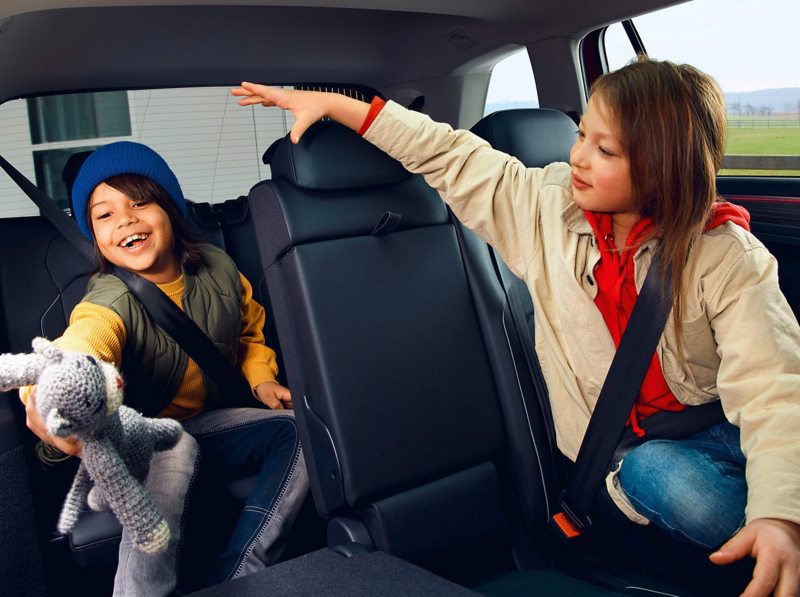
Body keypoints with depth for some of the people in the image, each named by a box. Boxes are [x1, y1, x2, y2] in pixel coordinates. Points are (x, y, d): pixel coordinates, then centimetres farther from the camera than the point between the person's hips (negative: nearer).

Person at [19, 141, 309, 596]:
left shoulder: (218, 269, -8)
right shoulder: (109, 305, -23)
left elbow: (250, 333, 14)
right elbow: (81, 344, -49)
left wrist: (262, 379, -5)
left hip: (211, 424, 5)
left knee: (299, 429, -19)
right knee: (175, 446, -38)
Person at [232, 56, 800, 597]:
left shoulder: (728, 257, -15)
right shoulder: (550, 206, -6)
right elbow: (450, 156, 0)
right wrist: (330, 103, -1)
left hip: (719, 431, -1)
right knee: (650, 473, -31)